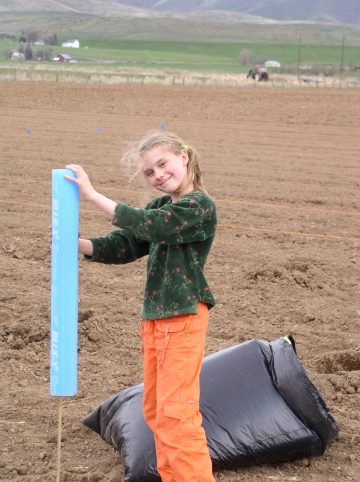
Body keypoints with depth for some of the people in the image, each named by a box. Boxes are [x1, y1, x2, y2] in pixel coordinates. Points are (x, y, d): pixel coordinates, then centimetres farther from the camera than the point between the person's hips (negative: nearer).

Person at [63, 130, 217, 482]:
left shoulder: (200, 207, -14)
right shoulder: (161, 208, 13)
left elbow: (147, 226, -25)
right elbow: (121, 247, 9)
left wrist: (92, 195, -24)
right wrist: (77, 243, -9)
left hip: (184, 319, -9)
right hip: (154, 317, 9)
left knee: (175, 413, -12)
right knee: (155, 410, 15)